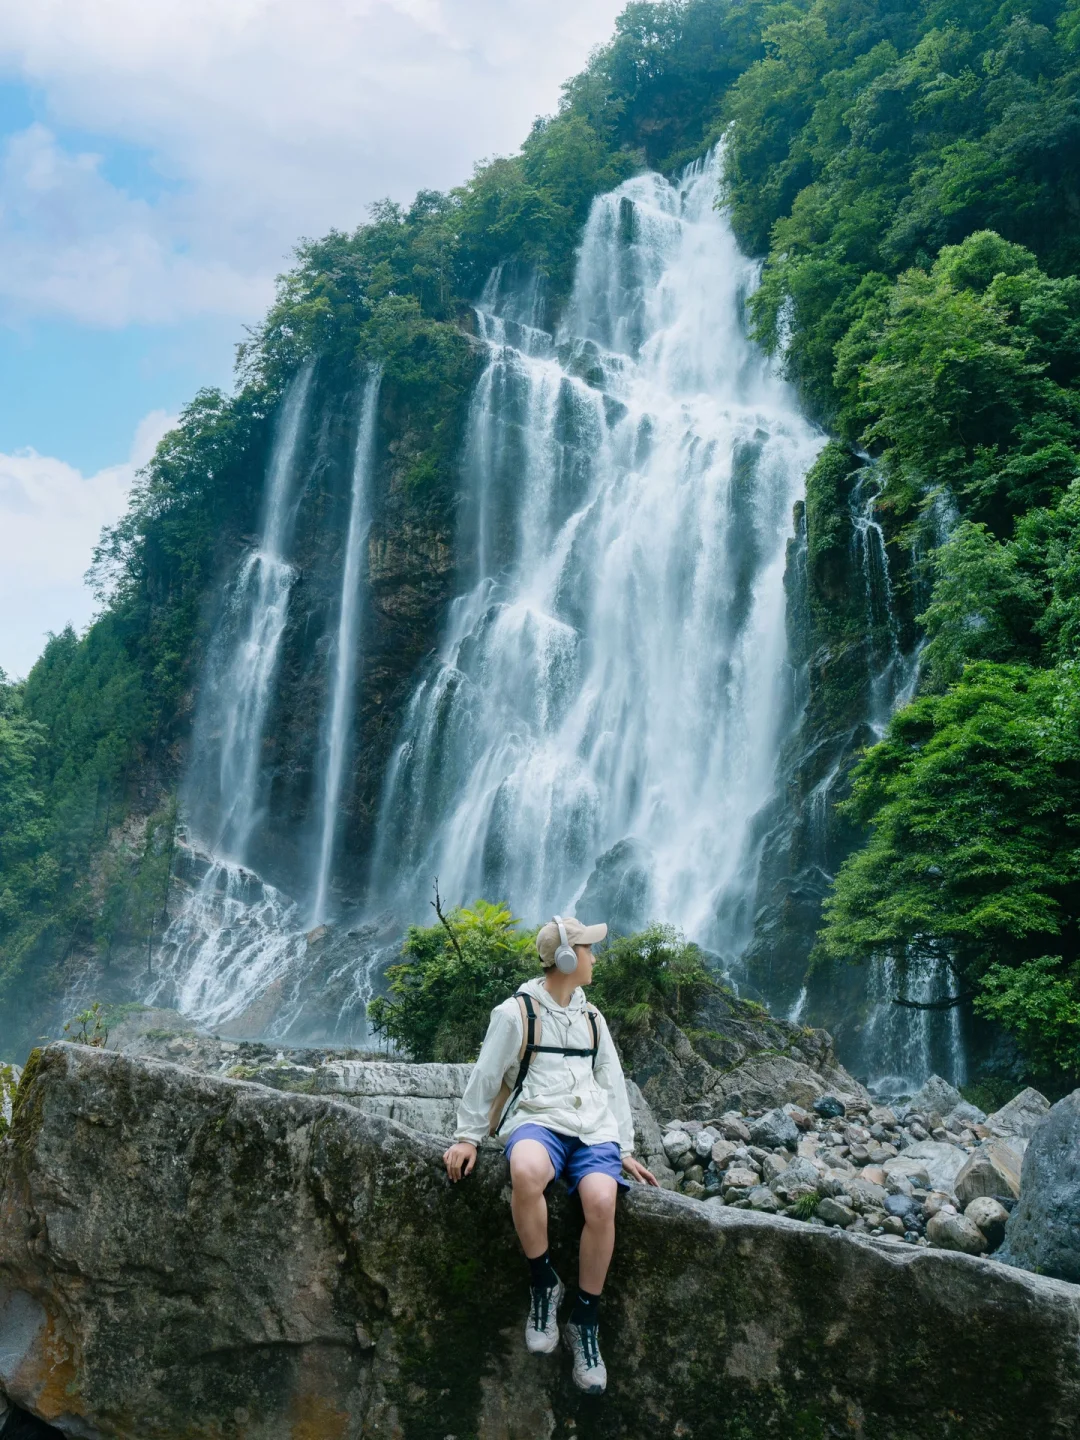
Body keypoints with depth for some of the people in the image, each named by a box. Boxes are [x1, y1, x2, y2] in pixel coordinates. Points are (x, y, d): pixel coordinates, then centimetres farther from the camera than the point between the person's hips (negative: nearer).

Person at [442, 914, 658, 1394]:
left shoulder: (591, 1018, 20)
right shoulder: (516, 1012, 3)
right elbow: (485, 1077, 5)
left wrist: (625, 1149, 20)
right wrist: (467, 1136, 3)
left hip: (593, 1126, 4)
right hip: (537, 1118, -4)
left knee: (601, 1203, -27)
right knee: (526, 1172, -40)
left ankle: (585, 1320, -6)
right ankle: (543, 1283, -14)